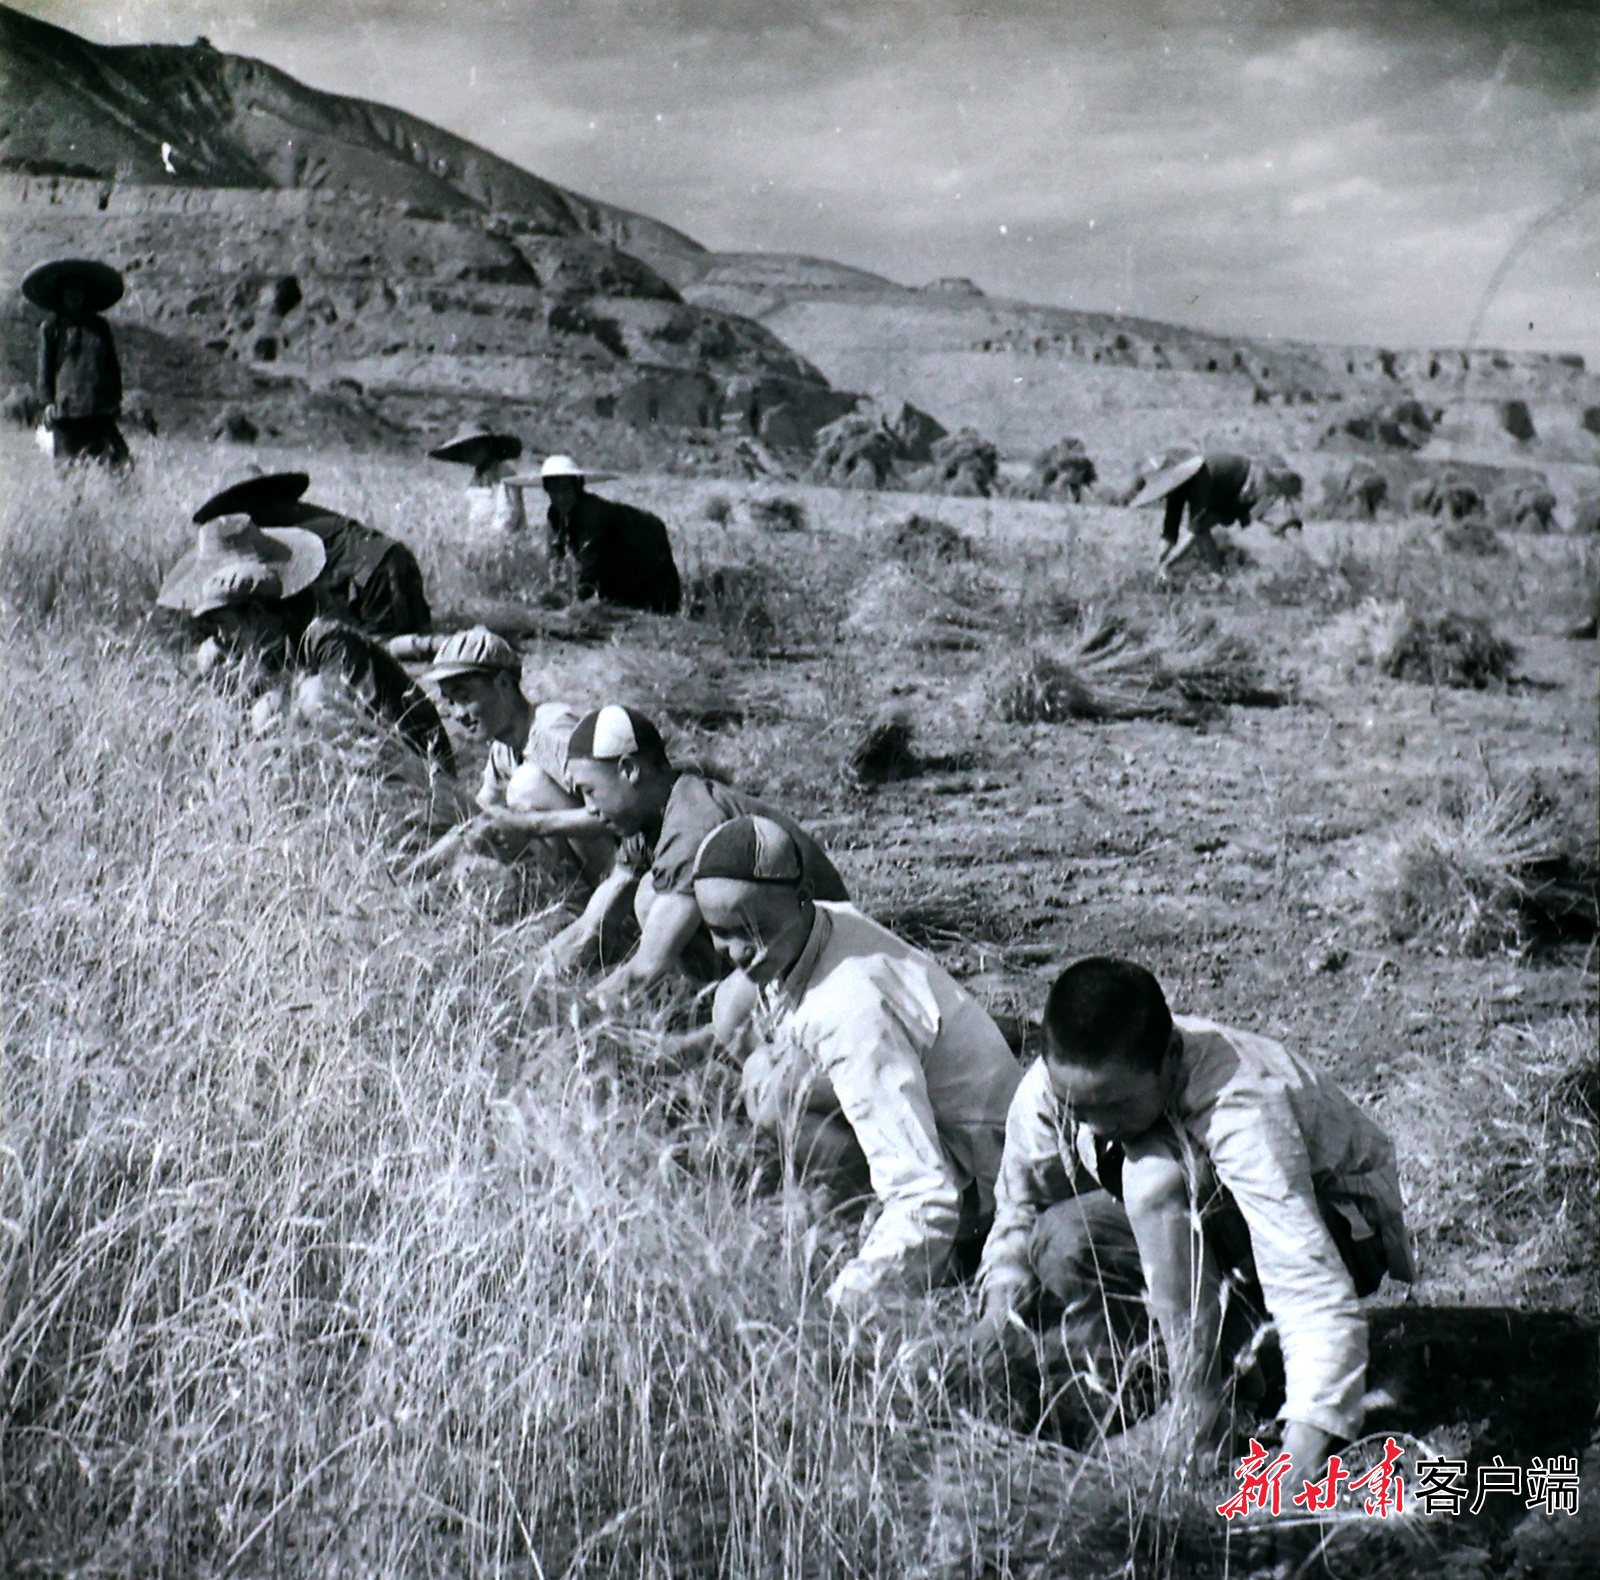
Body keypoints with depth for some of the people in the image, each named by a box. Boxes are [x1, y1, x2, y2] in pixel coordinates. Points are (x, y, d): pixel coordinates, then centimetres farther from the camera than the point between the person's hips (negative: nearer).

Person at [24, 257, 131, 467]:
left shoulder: (99, 325, 16)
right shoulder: (51, 327, 7)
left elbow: (112, 363, 18)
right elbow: (45, 368, 5)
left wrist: (116, 397, 11)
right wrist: (47, 401, -2)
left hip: (100, 408, 2)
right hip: (66, 406, -2)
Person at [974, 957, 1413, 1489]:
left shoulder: (1240, 1109, -38)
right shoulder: (1046, 1091, -21)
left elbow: (1315, 1290, -44)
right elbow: (1018, 1201, 2)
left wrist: (1303, 1452, -53)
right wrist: (1001, 1303, -16)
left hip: (1343, 1226, -6)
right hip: (1199, 1224, 6)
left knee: (1153, 1172, -35)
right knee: (1059, 1243, -23)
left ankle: (1198, 1398, -24)